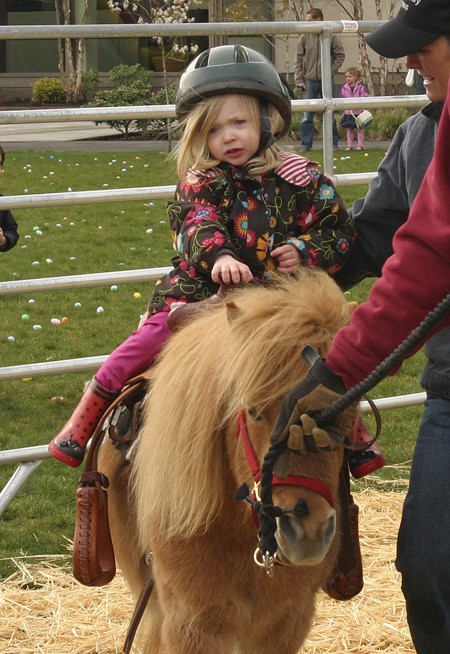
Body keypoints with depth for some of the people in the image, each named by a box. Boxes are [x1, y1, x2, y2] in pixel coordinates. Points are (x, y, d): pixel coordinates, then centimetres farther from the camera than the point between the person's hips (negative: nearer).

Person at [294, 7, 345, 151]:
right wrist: (299, 80, -4)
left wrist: (331, 72, -8)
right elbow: (299, 60, 2)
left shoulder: (332, 36, -3)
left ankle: (333, 143, 16)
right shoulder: (304, 37, 0)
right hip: (309, 81, 1)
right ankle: (306, 144, 3)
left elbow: (340, 56, 2)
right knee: (307, 115, -1)